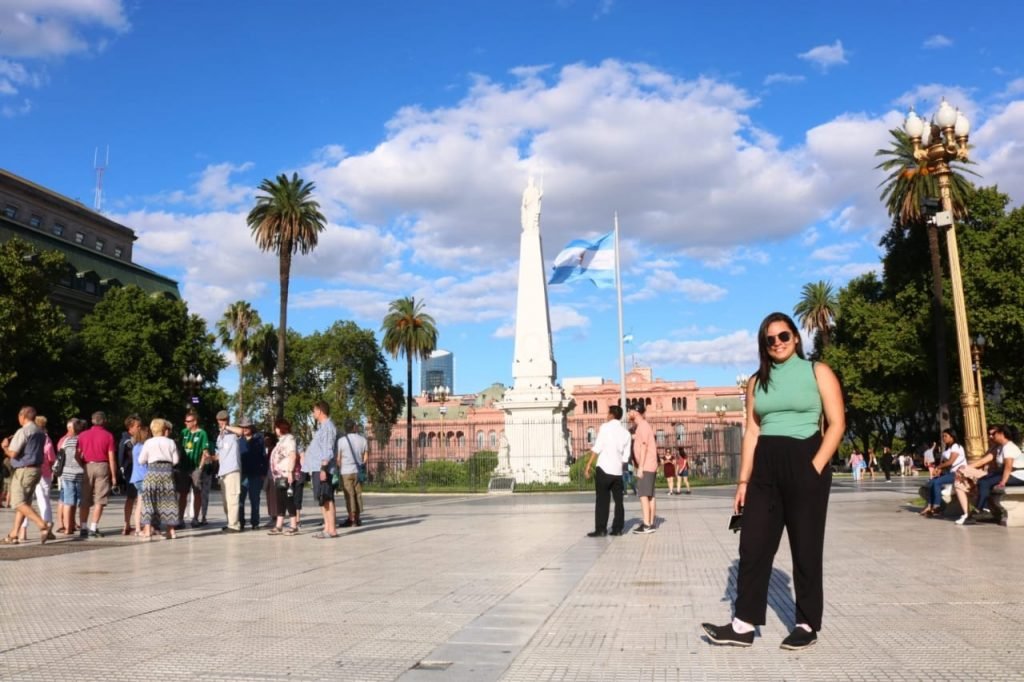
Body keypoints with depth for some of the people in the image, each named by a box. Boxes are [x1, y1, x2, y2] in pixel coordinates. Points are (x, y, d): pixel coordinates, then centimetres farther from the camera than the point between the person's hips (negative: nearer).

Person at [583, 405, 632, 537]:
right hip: (618, 471, 5)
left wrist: (588, 466, -7)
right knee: (618, 500, 11)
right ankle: (617, 529, 12)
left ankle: (600, 530, -3)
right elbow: (625, 457, 10)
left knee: (602, 500, -2)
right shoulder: (626, 433, 10)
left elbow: (597, 448, -10)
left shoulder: (605, 427, -5)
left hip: (604, 469, -4)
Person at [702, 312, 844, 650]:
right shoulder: (757, 381, 12)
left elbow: (837, 423, -4)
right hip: (765, 466, 4)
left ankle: (807, 625, 18)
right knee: (753, 545, 2)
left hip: (804, 461, -4)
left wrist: (815, 468, -14)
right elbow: (752, 432, 10)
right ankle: (743, 625, 7)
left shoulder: (817, 372, 1)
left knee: (806, 546, 5)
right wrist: (743, 480, 4)